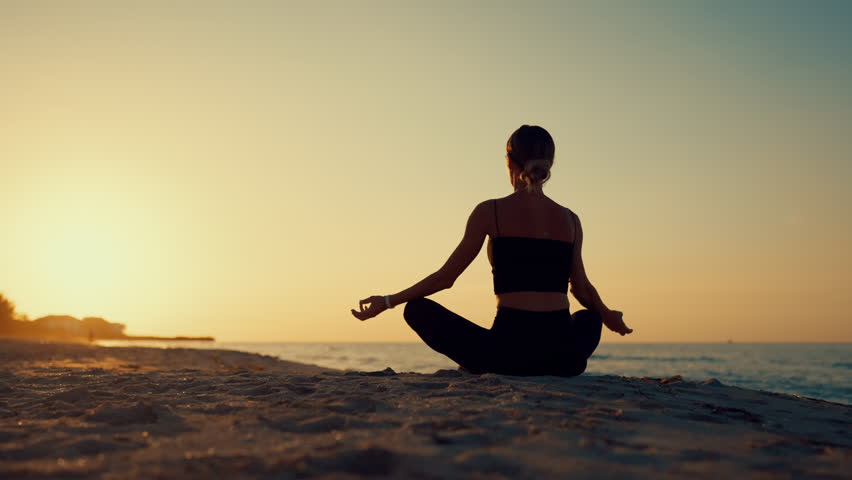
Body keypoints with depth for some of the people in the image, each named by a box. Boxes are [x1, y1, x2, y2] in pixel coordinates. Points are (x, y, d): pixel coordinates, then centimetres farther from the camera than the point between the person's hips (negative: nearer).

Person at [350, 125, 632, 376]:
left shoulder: (491, 212, -1)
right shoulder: (570, 219, 9)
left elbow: (445, 277, 2)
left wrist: (387, 302, 14)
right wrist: (607, 316, 39)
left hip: (511, 349, -3)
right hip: (564, 357, 3)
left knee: (417, 309, 14)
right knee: (589, 315, 39)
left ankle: (481, 367, 10)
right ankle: (549, 374, 18)